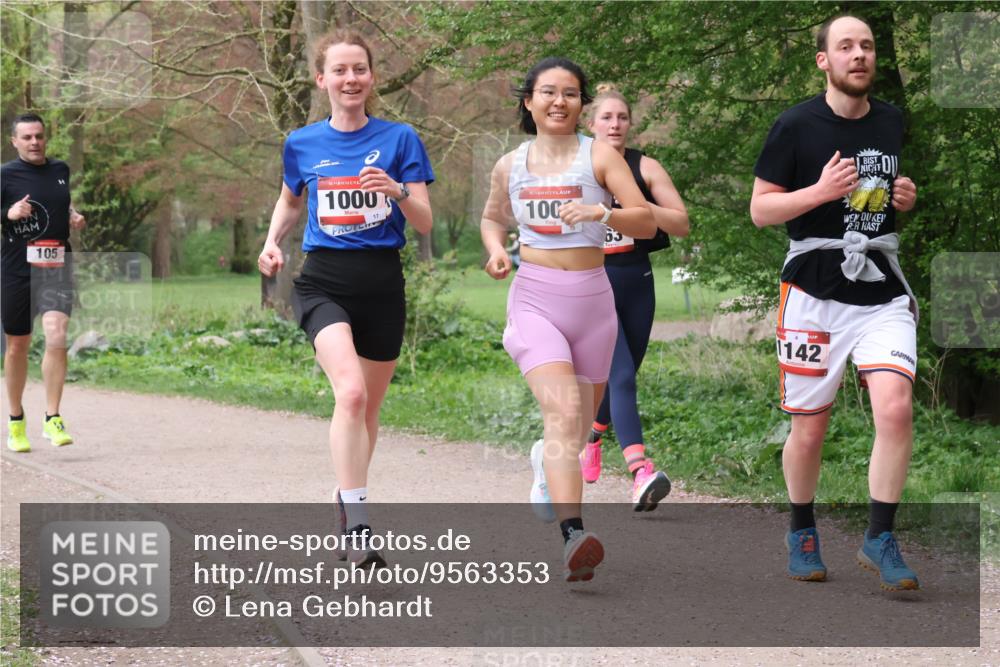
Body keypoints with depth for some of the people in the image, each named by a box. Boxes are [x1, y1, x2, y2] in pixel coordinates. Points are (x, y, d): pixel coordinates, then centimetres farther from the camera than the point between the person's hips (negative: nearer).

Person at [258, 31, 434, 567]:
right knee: (350, 390, -24)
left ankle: (347, 498, 36)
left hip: (382, 283, 1)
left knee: (367, 409, 12)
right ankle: (357, 529, -27)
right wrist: (273, 241, 7)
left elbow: (425, 223, -2)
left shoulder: (399, 139, 1)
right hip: (323, 281, -1)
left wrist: (397, 191, -21)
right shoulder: (302, 144, 6)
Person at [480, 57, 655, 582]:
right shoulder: (510, 166, 8)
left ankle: (546, 464, 48)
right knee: (562, 410, -22)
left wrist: (603, 212, -27)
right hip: (534, 297, -1)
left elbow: (647, 222, -8)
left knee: (580, 424, 12)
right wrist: (496, 249, 5)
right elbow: (492, 218, 26)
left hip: (591, 298, 1)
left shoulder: (599, 156, 0)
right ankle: (573, 534, -33)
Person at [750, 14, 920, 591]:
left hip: (883, 293, 3)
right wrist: (821, 190, -19)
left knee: (896, 408, -17)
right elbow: (760, 209, -4)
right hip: (815, 293, -3)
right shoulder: (796, 126, -5)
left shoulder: (893, 122, 9)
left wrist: (908, 199, 2)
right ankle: (803, 532, 29)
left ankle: (880, 539, -4)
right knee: (809, 429, 5)